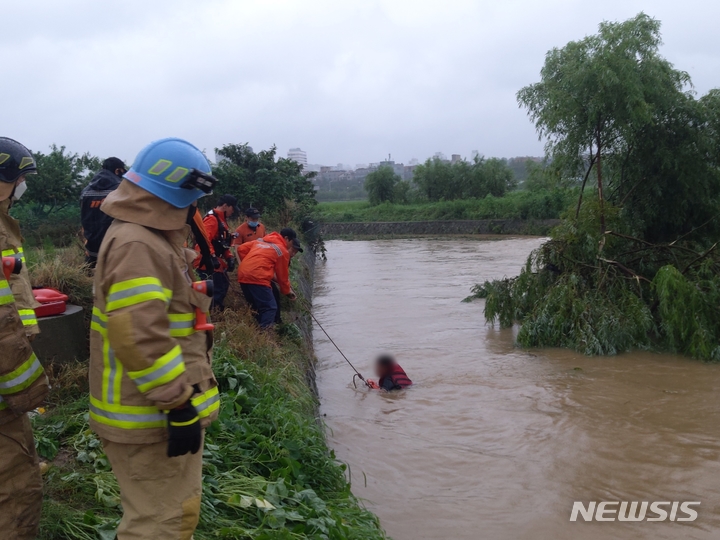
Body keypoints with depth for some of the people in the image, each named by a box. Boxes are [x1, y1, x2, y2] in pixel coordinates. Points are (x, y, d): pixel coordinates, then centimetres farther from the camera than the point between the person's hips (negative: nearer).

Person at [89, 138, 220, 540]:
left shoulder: (155, 238, 13)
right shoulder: (137, 247, -22)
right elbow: (139, 338, -30)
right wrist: (181, 405, -25)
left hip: (172, 408, 11)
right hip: (153, 419, -11)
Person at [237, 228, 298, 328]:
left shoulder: (261, 240, 24)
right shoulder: (283, 251, 6)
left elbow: (241, 249, 20)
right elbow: (282, 275, 11)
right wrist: (287, 291, 25)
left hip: (242, 275, 8)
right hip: (258, 277, -8)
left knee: (256, 306, 18)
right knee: (270, 308, -4)